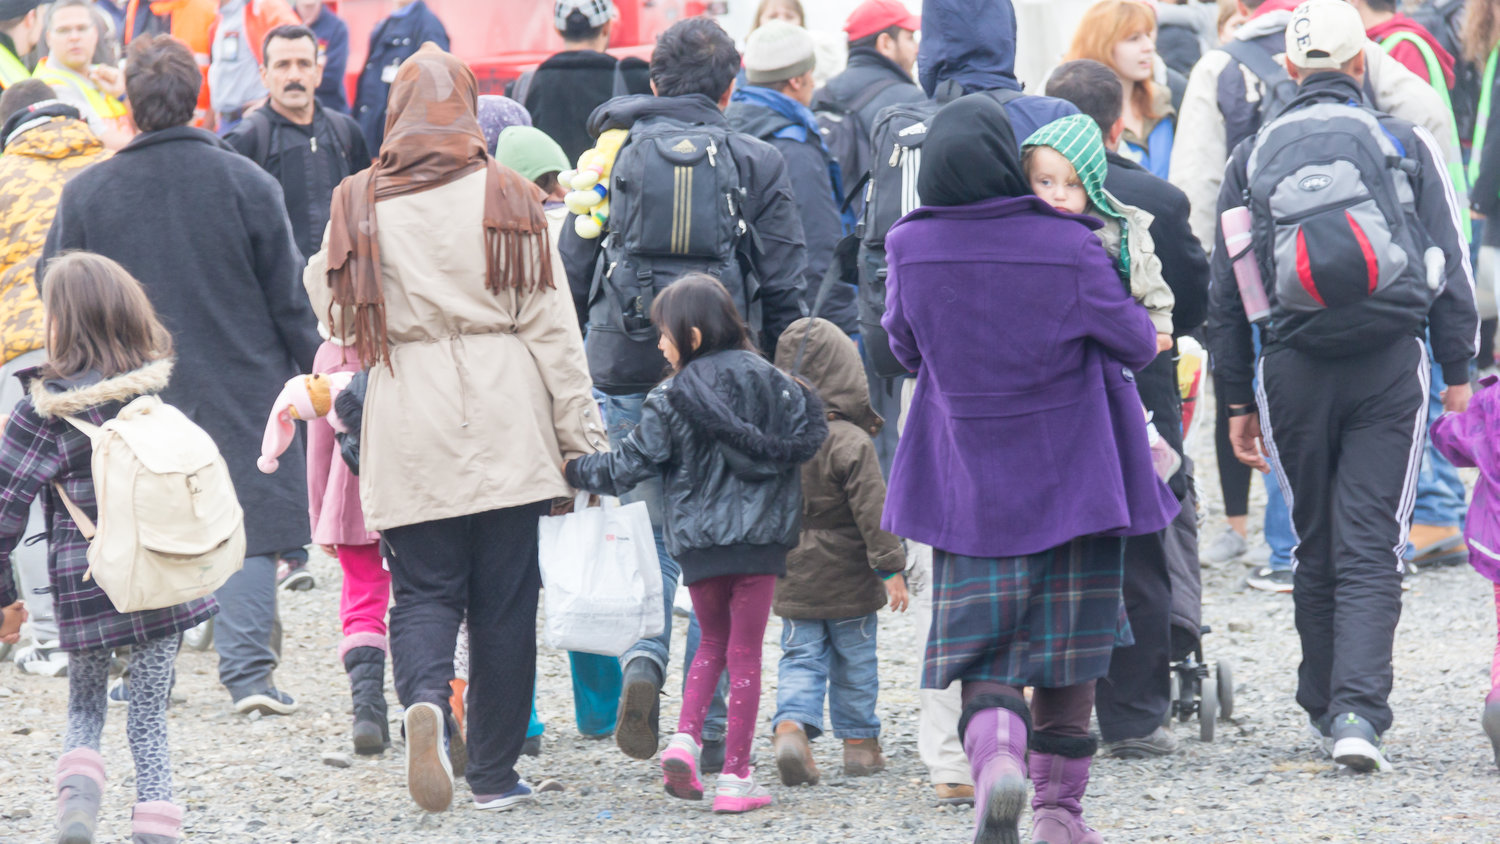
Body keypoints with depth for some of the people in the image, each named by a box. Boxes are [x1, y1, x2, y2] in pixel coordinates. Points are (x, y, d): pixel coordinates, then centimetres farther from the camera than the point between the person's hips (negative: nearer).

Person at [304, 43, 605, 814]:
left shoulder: (358, 206, 0)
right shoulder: (509, 200, -2)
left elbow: (328, 305, 11)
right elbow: (550, 323, 0)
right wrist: (579, 434, 5)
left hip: (408, 429, 1)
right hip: (504, 422, -1)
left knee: (423, 587, 8)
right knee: (504, 597, 7)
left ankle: (424, 702, -22)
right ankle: (495, 773, 11)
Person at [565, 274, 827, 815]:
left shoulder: (671, 401, -4)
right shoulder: (769, 381, 1)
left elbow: (628, 465, -3)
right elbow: (807, 436, 1)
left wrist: (575, 471, 11)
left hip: (698, 541, 0)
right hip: (759, 537, 0)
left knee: (713, 642, 21)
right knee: (745, 652, 4)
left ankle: (685, 736, 0)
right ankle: (735, 776, 1)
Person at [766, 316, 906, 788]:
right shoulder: (851, 444, -18)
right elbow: (872, 511, -19)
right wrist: (891, 568, -14)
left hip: (793, 581, 4)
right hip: (848, 578, -4)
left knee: (800, 658, 7)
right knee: (855, 661, 11)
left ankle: (790, 726, -16)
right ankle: (859, 744, 19)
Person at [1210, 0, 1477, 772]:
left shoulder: (1253, 158, 8)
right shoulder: (1406, 144, 4)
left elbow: (1227, 291, 10)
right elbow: (1450, 267, 3)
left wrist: (1238, 401, 16)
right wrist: (1458, 373, 10)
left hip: (1293, 368, 2)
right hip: (1390, 366, -2)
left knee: (1316, 549, 15)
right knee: (1372, 548, -4)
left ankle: (1325, 706, 21)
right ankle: (1358, 710, -18)